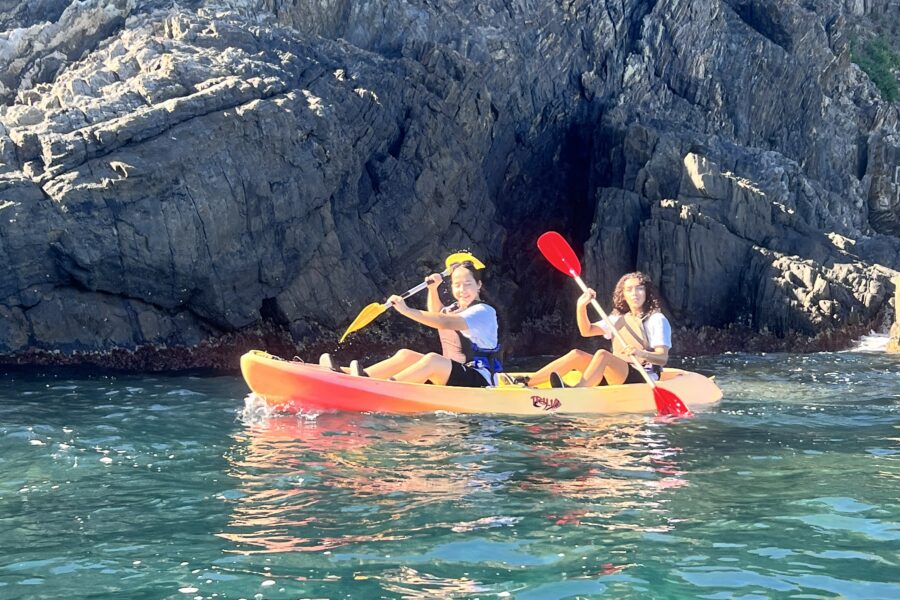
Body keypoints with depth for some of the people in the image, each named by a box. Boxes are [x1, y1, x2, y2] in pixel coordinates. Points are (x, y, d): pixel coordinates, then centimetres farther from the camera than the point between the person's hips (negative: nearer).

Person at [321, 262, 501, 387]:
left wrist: (407, 310, -34)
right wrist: (433, 289, 26)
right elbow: (437, 314, 42)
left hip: (479, 382, -8)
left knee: (433, 359, -33)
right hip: (451, 375, 8)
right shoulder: (457, 308, 18)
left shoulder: (484, 311, -11)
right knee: (406, 355, -8)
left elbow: (445, 323, -28)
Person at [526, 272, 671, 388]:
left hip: (644, 380, -6)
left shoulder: (657, 319, 0)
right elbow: (587, 330, 14)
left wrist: (641, 354, -31)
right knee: (577, 355, -13)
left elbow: (663, 358, -10)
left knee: (602, 354, -31)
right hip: (616, 378, 6)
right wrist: (581, 306, -3)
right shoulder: (618, 319, 20)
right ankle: (522, 383, -22)